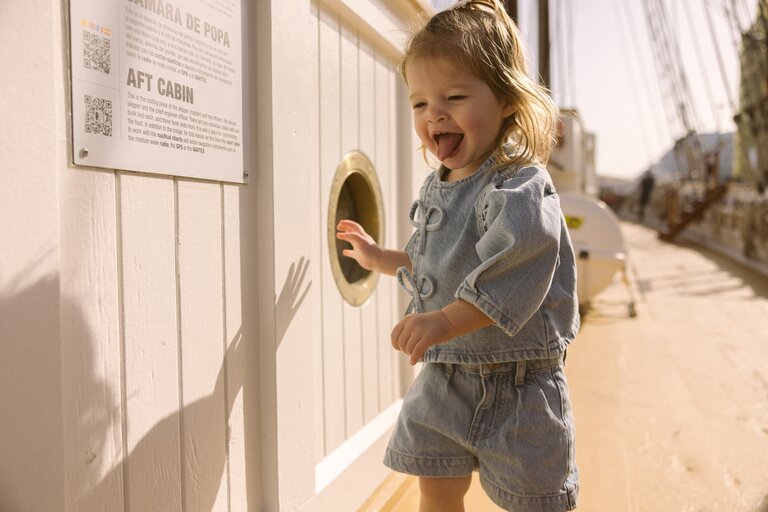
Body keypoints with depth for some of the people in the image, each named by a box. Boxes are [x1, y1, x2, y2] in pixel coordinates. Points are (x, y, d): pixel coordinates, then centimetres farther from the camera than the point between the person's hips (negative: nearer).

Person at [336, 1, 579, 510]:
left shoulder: (519, 187, -19)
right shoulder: (435, 190, 7)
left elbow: (508, 281, -33)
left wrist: (446, 321, -42)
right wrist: (379, 258, 30)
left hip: (514, 382, -7)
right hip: (443, 377, 7)